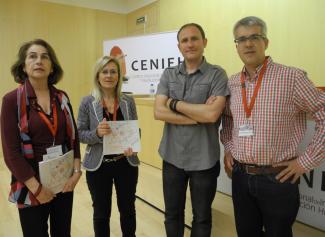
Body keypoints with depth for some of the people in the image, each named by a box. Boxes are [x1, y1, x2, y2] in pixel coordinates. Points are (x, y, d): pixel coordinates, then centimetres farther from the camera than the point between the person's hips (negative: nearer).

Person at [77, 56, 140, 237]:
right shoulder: (87, 102, -7)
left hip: (126, 164, 2)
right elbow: (80, 134, -5)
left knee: (128, 209, 17)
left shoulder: (128, 101, -2)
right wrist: (97, 133, -25)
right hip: (99, 165, -1)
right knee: (101, 213, 14)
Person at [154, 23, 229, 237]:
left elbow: (212, 114, -21)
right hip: (172, 156, 3)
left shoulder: (217, 75, -7)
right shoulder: (169, 75, 3)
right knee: (172, 213, 20)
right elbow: (159, 112, -9)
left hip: (204, 159, -3)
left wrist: (175, 103, -12)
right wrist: (199, 116, -16)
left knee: (202, 216, 18)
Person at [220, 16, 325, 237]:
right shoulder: (232, 83, 4)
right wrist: (228, 149, 9)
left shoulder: (292, 77, -12)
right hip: (240, 176, 4)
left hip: (277, 178, -4)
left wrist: (306, 161, -10)